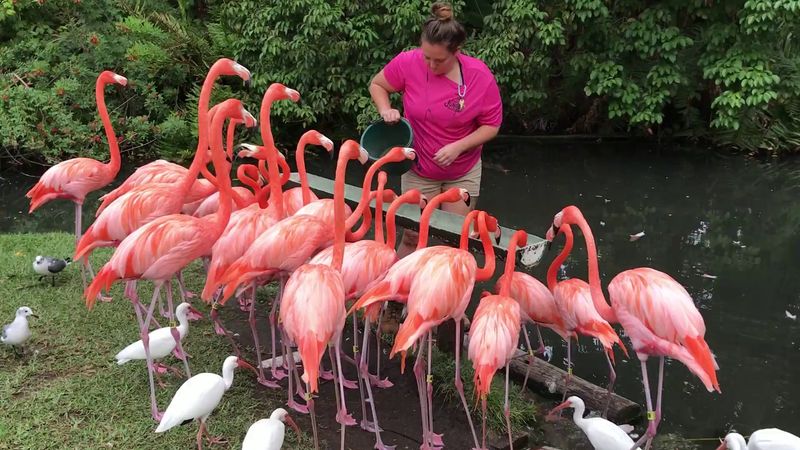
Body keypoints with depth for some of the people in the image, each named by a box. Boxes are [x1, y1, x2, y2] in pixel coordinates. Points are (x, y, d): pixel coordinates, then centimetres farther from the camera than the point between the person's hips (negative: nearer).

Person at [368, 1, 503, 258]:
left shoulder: (480, 76, -19)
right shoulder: (408, 63, -19)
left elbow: (491, 125, -9)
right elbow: (377, 85, 0)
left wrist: (458, 146, -23)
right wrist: (385, 110, -20)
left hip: (463, 174, 1)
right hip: (418, 171, 0)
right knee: (412, 237, 7)